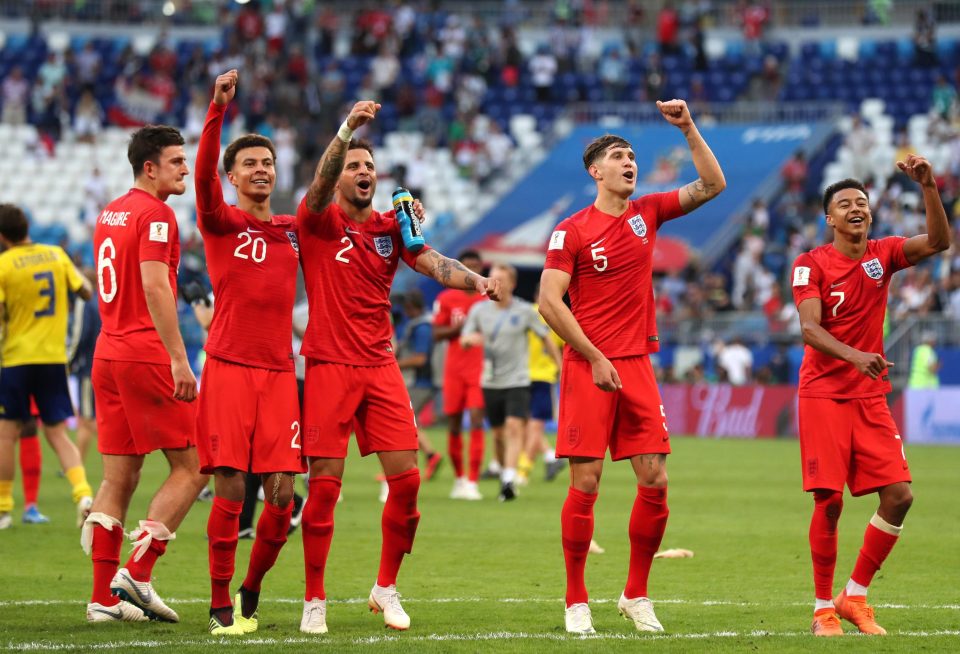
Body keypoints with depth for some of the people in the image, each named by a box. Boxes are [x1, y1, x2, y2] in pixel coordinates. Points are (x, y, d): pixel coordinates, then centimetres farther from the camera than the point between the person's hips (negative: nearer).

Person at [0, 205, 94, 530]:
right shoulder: (56, 255, 3)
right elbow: (86, 291, 10)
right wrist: (75, 273, 27)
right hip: (54, 357, 4)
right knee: (58, 434, 8)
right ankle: (83, 493, -11)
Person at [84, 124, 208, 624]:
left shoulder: (108, 215, 17)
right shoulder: (155, 214, -10)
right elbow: (154, 287, -20)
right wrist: (179, 359, -22)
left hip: (108, 354, 8)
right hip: (147, 354, -8)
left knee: (119, 476, 9)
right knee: (191, 468, -1)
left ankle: (104, 597, 6)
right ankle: (137, 573, -9)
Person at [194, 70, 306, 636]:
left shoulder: (294, 230, 15)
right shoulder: (221, 222, 2)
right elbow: (204, 174, -15)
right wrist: (219, 109, -27)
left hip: (279, 371, 4)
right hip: (229, 370, -4)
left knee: (282, 494, -2)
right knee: (231, 489, -9)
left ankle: (251, 592, 19)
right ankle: (221, 606, 0)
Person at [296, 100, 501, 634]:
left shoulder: (391, 227, 10)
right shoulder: (319, 222, 0)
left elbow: (433, 263, -5)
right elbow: (319, 186, -20)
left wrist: (476, 281, -25)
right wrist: (347, 128, -34)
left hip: (381, 366, 4)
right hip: (329, 366, -4)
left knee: (406, 479, -1)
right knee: (325, 484, -5)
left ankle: (386, 589, 15)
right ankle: (315, 601, 4)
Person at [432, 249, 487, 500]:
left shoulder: (489, 299, 3)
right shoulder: (446, 298, 5)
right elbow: (436, 334, 4)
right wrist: (458, 328, -13)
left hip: (480, 370, -2)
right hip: (454, 369, 2)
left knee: (476, 421, -13)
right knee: (453, 424, 5)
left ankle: (472, 482, -13)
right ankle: (459, 478, 22)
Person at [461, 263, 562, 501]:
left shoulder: (525, 311, -3)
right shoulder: (479, 310, 4)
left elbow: (546, 339, 5)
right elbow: (463, 341, 5)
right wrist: (469, 338, -19)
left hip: (517, 381, -3)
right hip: (490, 382, 3)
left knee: (514, 428, -18)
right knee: (499, 433, 9)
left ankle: (509, 480, -25)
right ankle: (505, 469, 29)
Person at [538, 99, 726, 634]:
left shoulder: (648, 213, 11)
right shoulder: (573, 230, -2)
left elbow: (713, 185, 8)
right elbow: (549, 301, -6)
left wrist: (688, 128, -1)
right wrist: (595, 358, -10)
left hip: (638, 366, 4)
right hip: (589, 367, -4)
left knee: (655, 483, 0)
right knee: (586, 484, -6)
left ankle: (636, 595, 12)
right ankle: (577, 602, 2)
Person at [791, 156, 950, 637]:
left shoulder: (882, 255, 5)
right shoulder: (811, 264, -6)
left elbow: (938, 241, -9)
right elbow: (809, 328, -18)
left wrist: (928, 187, -21)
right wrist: (854, 355, -34)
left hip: (870, 396, 4)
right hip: (823, 394, -4)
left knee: (899, 494, -5)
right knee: (829, 500, -8)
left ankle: (855, 596, 8)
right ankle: (823, 607, 5)